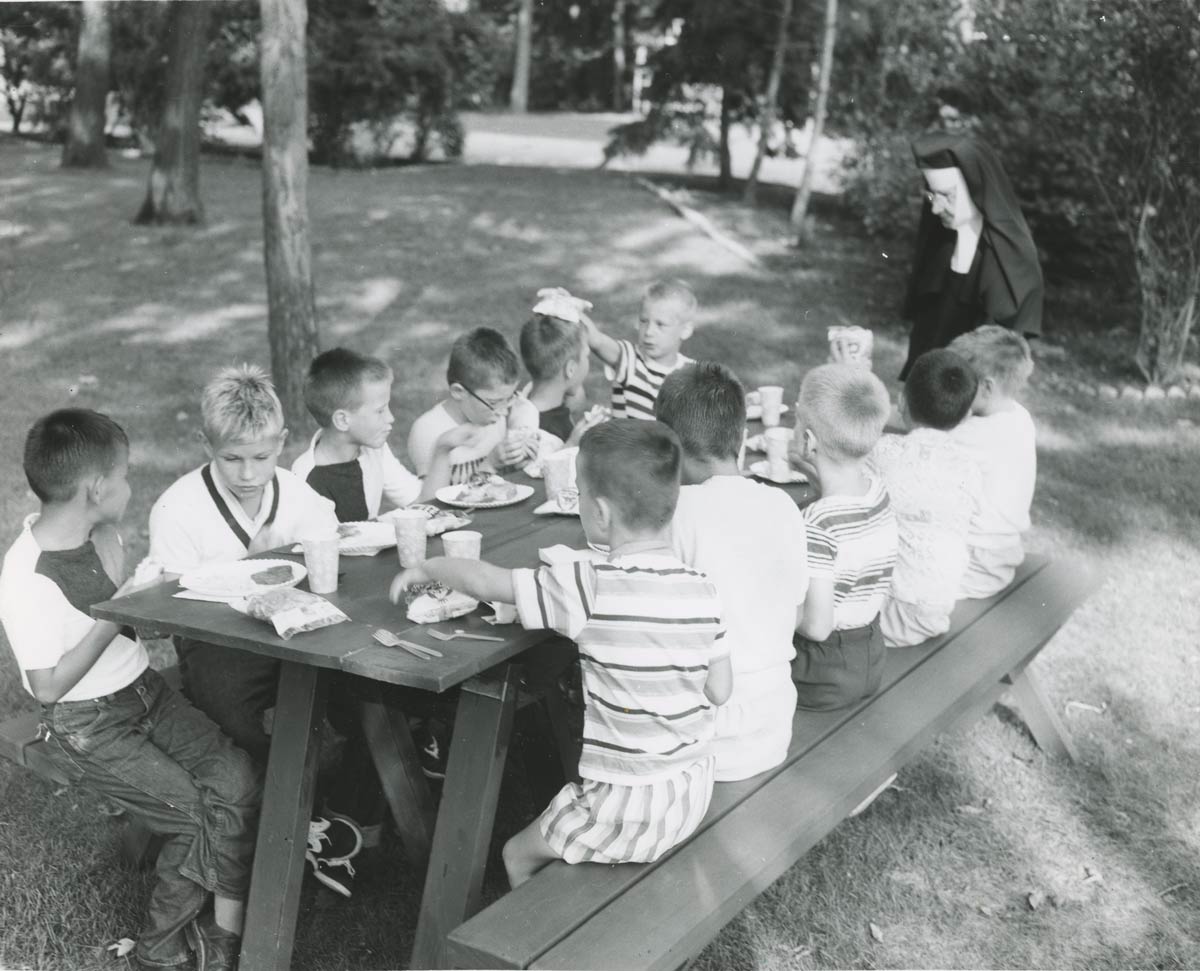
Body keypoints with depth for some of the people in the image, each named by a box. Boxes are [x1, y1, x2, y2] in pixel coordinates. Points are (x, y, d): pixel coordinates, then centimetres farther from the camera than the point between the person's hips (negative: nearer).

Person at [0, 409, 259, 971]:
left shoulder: (100, 533, 0)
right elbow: (48, 687, -20)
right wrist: (114, 619, -19)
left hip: (143, 692, 7)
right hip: (87, 728, -7)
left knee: (237, 780, -13)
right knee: (201, 818, -14)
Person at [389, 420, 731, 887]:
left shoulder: (592, 588, -23)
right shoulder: (702, 590, -8)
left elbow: (485, 581, -13)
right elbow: (719, 691, 0)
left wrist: (427, 567, 6)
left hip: (628, 808, -6)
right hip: (692, 793, 6)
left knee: (518, 855, 19)